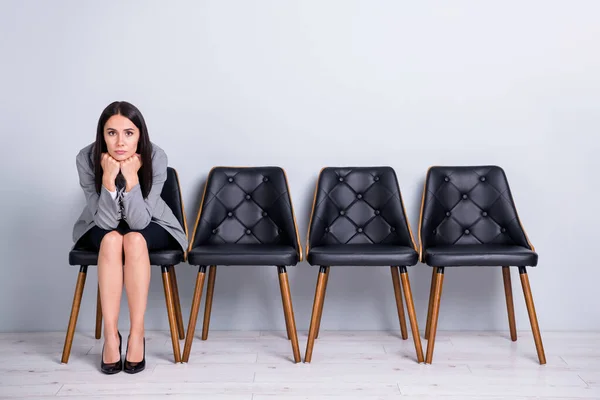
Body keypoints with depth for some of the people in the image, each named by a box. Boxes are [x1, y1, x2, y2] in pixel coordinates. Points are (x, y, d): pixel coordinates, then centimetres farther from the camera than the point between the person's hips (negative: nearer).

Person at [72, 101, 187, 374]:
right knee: (112, 239, -32)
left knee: (134, 239, -33)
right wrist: (108, 178, -39)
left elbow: (139, 222, -28)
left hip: (150, 227, 0)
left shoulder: (155, 157, -26)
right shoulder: (86, 159, -25)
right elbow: (105, 222, -26)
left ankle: (137, 334, -24)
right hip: (101, 228, 1)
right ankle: (110, 336, -26)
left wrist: (131, 178, -40)